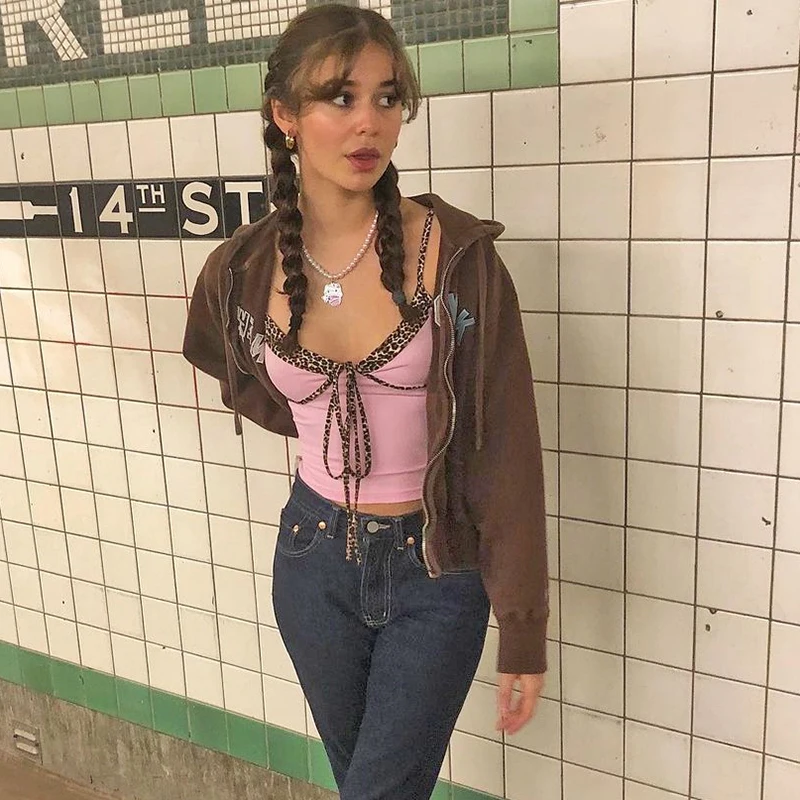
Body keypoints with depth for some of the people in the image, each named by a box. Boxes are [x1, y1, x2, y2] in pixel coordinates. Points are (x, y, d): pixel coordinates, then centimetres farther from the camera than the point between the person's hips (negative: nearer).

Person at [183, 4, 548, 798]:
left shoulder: (457, 254, -17)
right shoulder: (241, 271, -8)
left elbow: (506, 452, -15)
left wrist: (521, 631, -12)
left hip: (437, 573, -3)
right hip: (313, 559, 4)